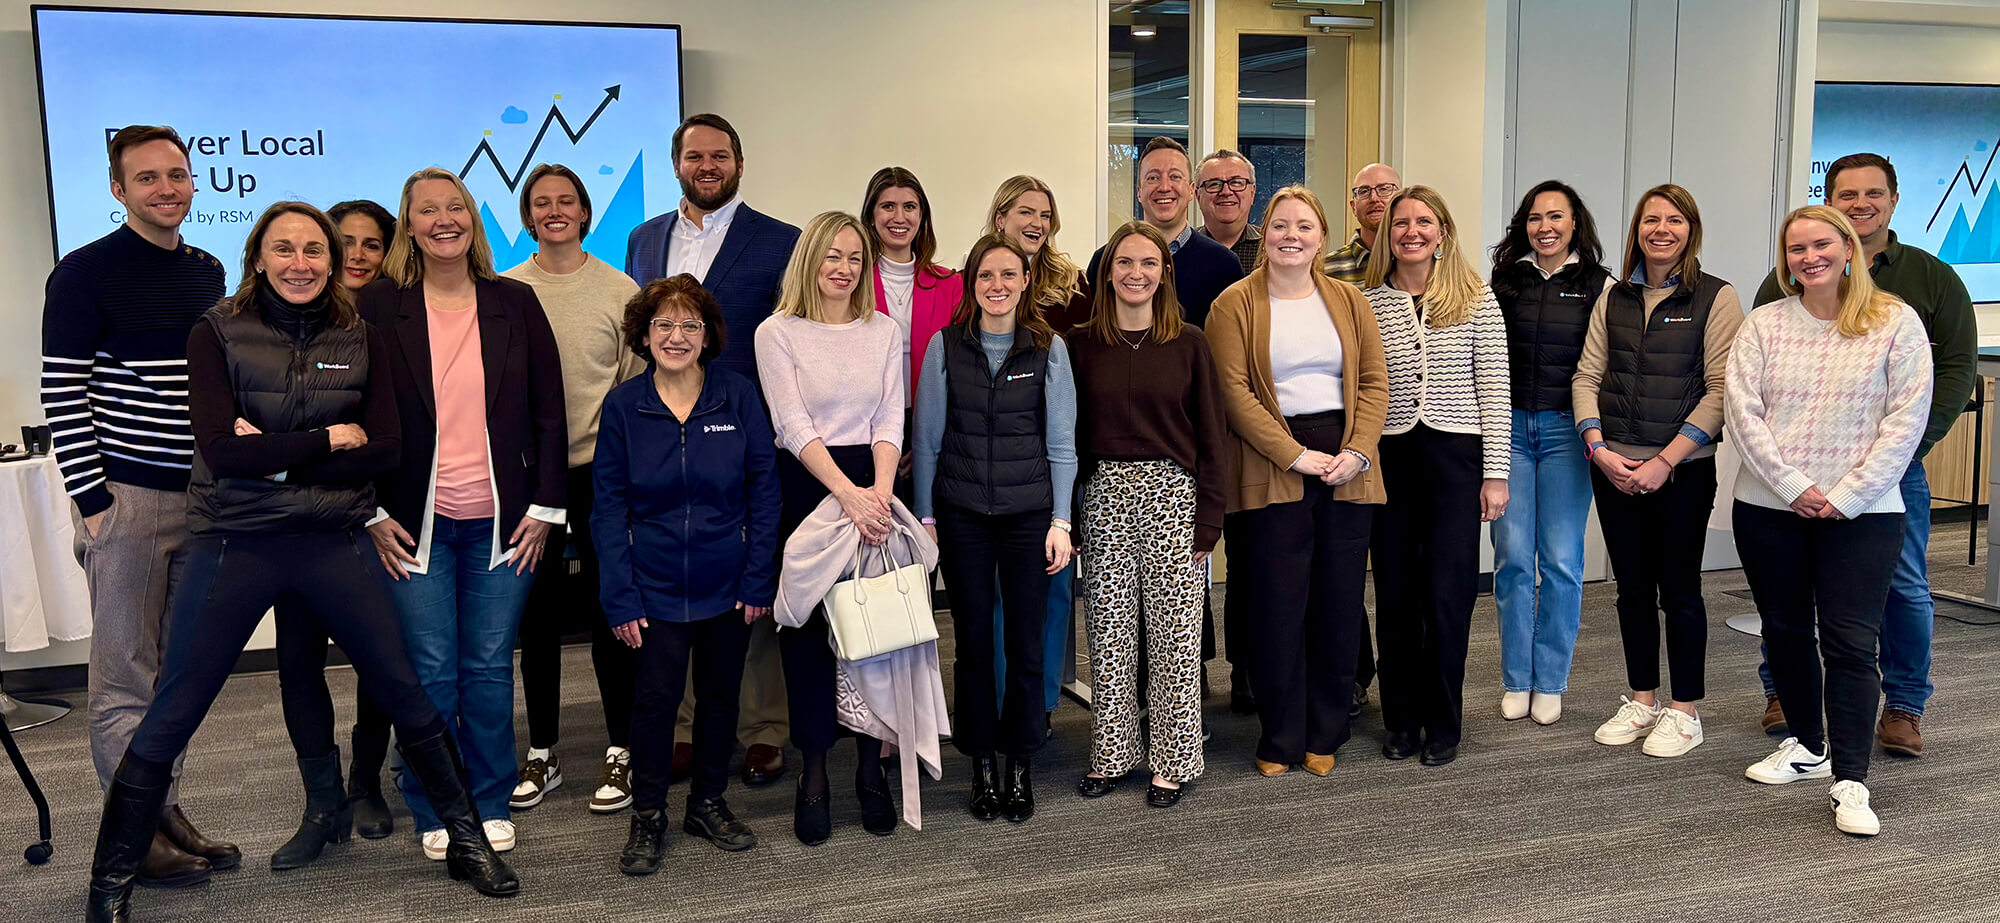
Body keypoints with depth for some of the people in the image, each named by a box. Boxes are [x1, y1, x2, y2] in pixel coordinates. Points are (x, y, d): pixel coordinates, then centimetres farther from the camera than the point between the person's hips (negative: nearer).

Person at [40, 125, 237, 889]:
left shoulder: (208, 272, 12)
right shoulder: (86, 273, -6)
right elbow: (62, 395, -9)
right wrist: (91, 502, -13)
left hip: (204, 499, 6)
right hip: (126, 497, -6)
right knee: (125, 675, 1)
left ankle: (168, 813, 23)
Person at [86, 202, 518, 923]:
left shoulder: (361, 340, 4)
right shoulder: (217, 334, -3)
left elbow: (384, 451, -5)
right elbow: (221, 451, -15)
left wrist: (280, 458, -12)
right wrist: (331, 439, -11)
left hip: (332, 542, 2)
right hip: (236, 545, -2)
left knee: (407, 693, 5)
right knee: (170, 718, 3)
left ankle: (467, 841, 21)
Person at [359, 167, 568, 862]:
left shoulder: (516, 304, 4)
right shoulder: (378, 306, 1)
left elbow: (549, 411, 5)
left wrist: (544, 507, 0)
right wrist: (372, 515, -4)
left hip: (501, 521, 1)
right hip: (415, 524, -1)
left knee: (490, 670, 6)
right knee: (430, 673, 3)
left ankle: (491, 806, 22)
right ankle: (435, 816, 20)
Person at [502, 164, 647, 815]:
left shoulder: (619, 291, 1)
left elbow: (639, 386, 3)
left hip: (601, 466, -2)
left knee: (609, 610, 2)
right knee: (536, 613, 10)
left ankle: (621, 750, 15)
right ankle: (542, 753, 23)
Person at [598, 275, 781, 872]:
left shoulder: (737, 396, -4)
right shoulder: (623, 406, -3)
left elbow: (764, 490, -1)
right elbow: (609, 508, -2)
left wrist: (759, 578, -6)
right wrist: (621, 597, -8)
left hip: (728, 582, 1)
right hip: (656, 586, -1)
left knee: (721, 693, 13)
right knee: (657, 695, -1)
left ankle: (709, 803, 31)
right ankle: (647, 816, 17)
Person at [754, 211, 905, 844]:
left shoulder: (885, 334, 10)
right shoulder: (777, 333, 1)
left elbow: (890, 421, 3)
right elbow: (794, 426, -8)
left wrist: (879, 492, -14)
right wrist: (847, 493, -19)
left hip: (873, 489, 2)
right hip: (805, 489, -2)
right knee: (808, 631, 1)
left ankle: (871, 770, 14)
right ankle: (813, 776, 12)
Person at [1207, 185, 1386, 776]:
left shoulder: (1347, 300, 13)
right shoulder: (1236, 304, 1)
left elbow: (1374, 381, 8)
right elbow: (1234, 392, -7)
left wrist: (1358, 451, -8)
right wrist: (1294, 456, -14)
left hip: (1347, 468, 4)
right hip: (1272, 472, -3)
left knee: (1339, 605, 7)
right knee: (1278, 607, 0)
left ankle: (1325, 735, 21)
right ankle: (1280, 741, 13)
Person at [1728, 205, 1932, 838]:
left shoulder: (1896, 322, -2)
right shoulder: (1763, 324, 3)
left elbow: (1906, 419, -6)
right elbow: (1743, 411, -4)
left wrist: (1846, 496, -12)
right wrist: (1793, 487, -12)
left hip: (1861, 512, -3)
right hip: (1768, 507, 3)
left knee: (1850, 643, -5)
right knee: (1785, 631, 13)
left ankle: (1850, 783, 0)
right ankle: (1808, 747, 30)